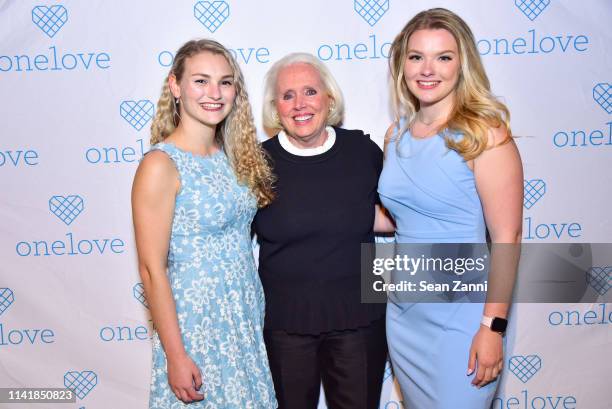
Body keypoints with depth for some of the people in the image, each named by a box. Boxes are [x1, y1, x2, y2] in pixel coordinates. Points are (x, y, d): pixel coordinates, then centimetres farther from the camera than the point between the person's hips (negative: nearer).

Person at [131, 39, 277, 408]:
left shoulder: (232, 154, 4)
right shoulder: (161, 165, -15)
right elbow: (152, 270, -15)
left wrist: (256, 313, 5)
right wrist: (176, 357, -14)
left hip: (249, 317, 6)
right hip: (198, 322, -6)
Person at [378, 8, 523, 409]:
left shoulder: (484, 134, -13)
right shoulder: (397, 133, 4)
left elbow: (507, 237, -14)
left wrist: (493, 327, -16)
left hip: (459, 318, -6)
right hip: (404, 312, 6)